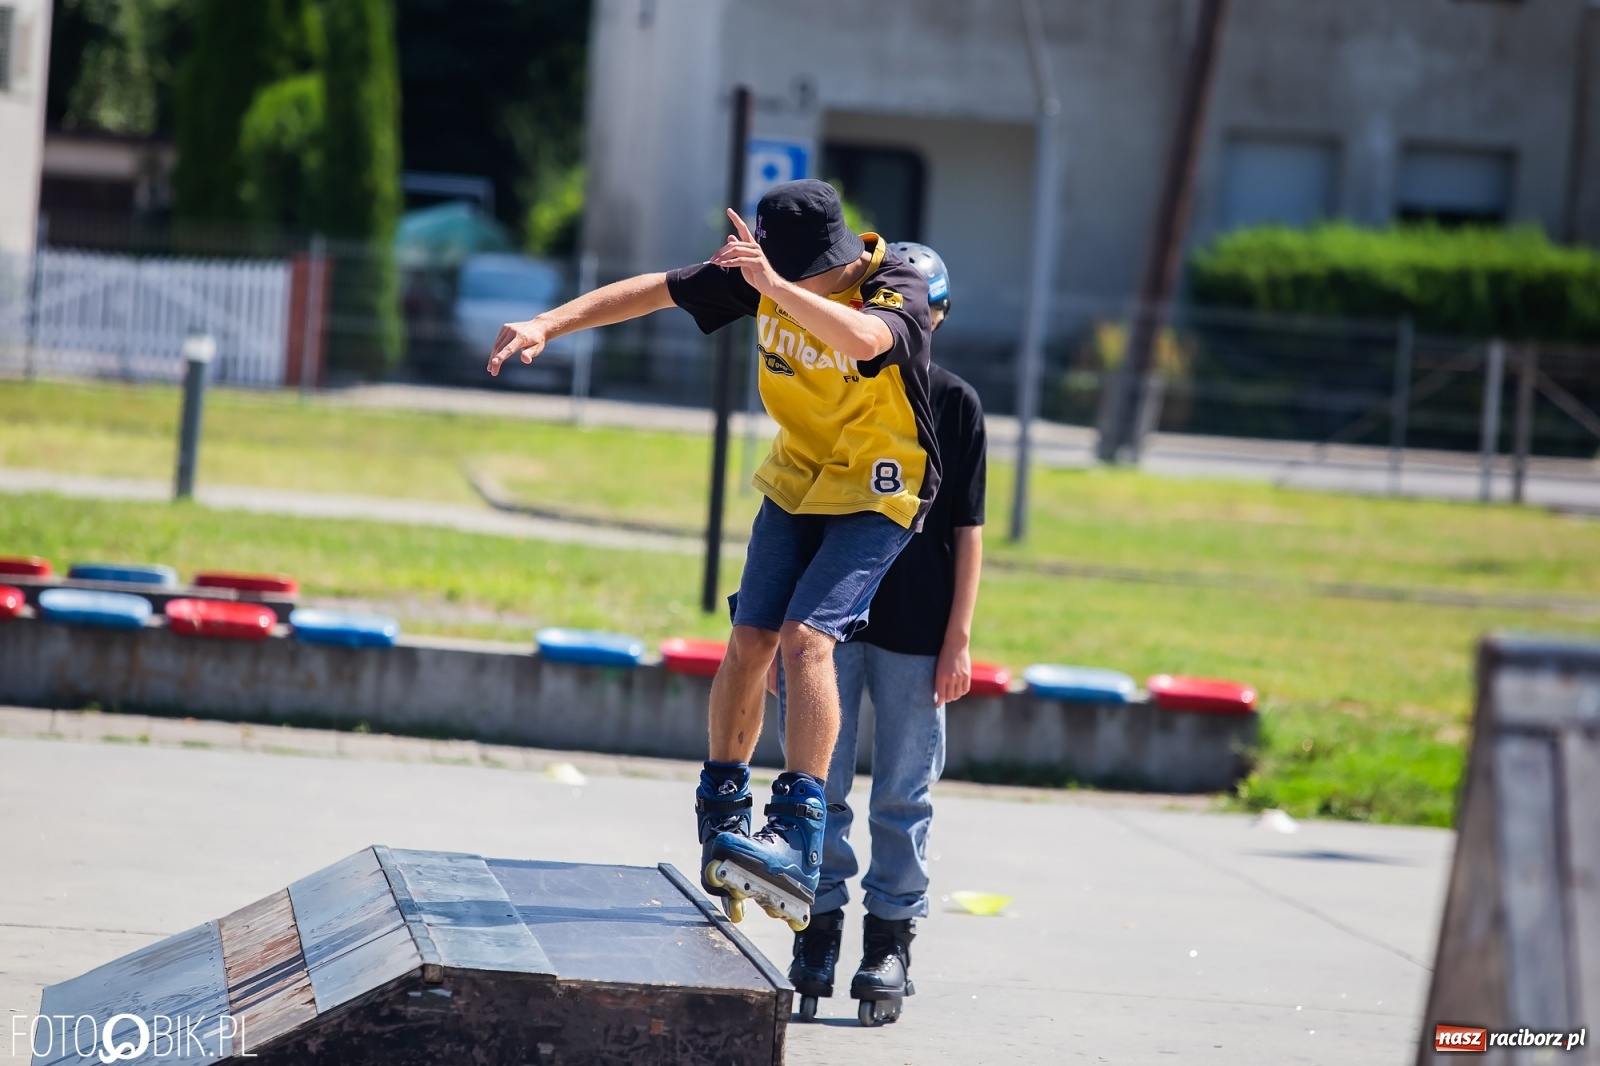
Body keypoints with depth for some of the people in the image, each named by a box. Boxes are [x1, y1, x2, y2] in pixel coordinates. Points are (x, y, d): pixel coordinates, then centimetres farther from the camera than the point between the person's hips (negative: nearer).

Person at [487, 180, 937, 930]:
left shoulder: (896, 290, -24)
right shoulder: (762, 273, -8)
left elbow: (864, 340, -48)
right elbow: (656, 291, -4)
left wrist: (776, 286, -59)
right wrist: (548, 325, -11)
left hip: (877, 490, -6)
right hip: (797, 476, 6)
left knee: (806, 637, -23)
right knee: (749, 641, -2)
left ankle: (799, 841, -31)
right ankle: (721, 813, 17)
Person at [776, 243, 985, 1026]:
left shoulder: (955, 404, 2)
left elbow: (967, 528, 2)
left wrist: (958, 639, -3)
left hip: (916, 633, -1)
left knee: (903, 794, 3)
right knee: (819, 786, 2)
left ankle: (891, 939, 9)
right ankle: (819, 931, 11)